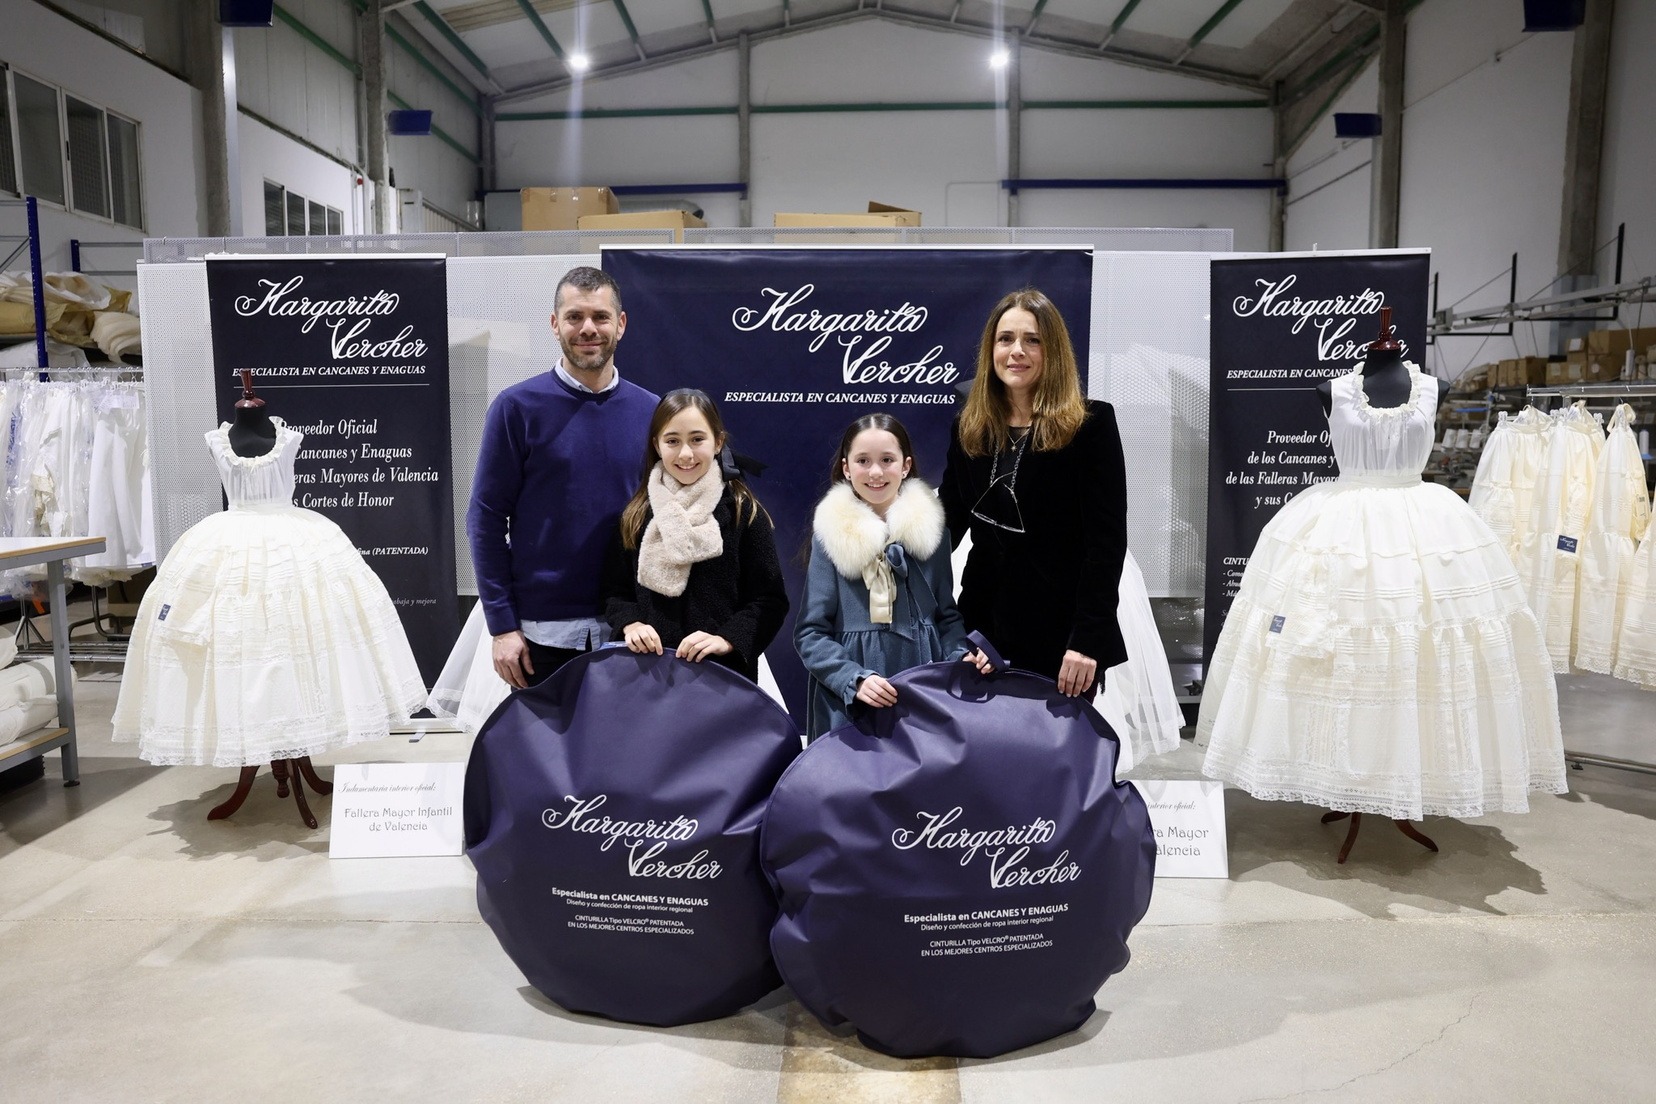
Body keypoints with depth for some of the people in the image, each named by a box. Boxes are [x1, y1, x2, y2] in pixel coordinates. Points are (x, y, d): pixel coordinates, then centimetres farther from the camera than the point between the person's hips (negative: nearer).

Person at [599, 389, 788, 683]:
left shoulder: (744, 512, -3)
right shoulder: (636, 515, 6)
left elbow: (770, 600, -4)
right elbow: (615, 590, 10)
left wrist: (728, 639, -18)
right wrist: (630, 624, -9)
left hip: (724, 672, -2)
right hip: (648, 667, 3)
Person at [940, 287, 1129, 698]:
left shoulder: (1090, 424, -7)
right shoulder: (970, 428, 6)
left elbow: (1107, 540, -12)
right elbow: (948, 524, 10)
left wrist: (1088, 637, -18)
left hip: (1061, 634, -4)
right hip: (983, 625, 4)